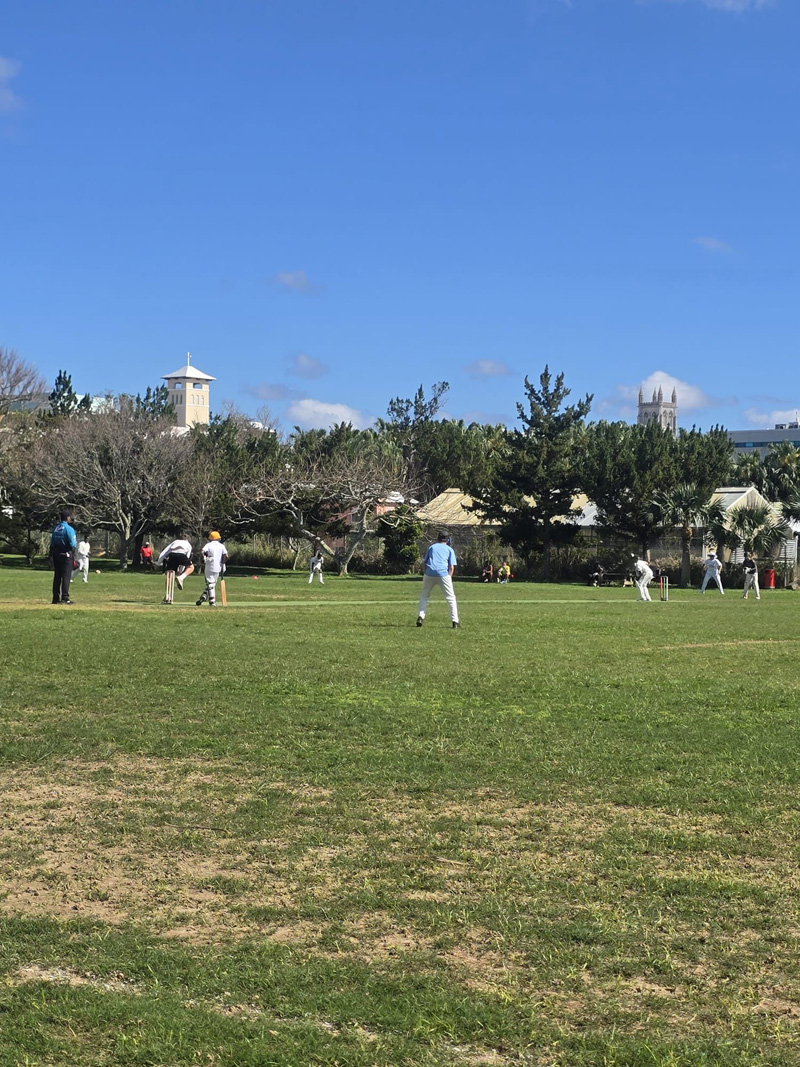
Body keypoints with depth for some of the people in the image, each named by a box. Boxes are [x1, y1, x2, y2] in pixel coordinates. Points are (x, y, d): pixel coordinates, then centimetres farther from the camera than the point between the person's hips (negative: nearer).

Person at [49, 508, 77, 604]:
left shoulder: (55, 528, 7)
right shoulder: (69, 529, -14)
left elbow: (52, 543, 9)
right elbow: (73, 544, -17)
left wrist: (51, 556, 15)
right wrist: (76, 542, 4)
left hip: (56, 554, 6)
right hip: (66, 555, -6)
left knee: (57, 576, 11)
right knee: (66, 576, -3)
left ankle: (56, 598, 13)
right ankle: (65, 598, -7)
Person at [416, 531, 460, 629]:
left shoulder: (431, 547, 21)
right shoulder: (449, 549, 15)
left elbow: (425, 563, 20)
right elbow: (451, 567, 6)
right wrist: (449, 578, 11)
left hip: (429, 574, 2)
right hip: (443, 574, -2)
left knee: (424, 596, 19)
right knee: (451, 598, 5)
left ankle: (421, 617, 2)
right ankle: (455, 621, -4)